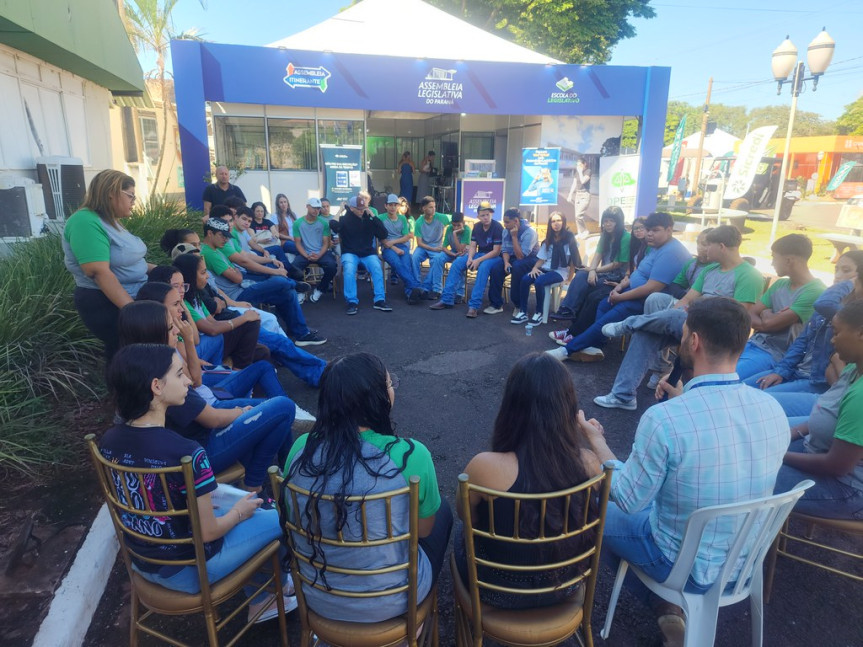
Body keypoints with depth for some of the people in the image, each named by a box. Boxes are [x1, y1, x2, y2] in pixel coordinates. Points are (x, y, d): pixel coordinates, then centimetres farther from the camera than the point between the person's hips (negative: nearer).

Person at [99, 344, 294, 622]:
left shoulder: (108, 441, -9)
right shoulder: (187, 453, -33)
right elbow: (208, 532, -23)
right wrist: (238, 512, -2)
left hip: (143, 561, 7)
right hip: (187, 571, -7)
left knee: (239, 501, 25)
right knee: (279, 518, 10)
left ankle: (260, 601, 38)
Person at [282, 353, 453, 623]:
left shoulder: (301, 448, -15)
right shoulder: (410, 456, -26)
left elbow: (296, 519, 2)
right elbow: (424, 529, -9)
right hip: (388, 604, -4)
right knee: (442, 511, 22)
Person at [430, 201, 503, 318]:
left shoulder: (497, 227, -15)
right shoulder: (477, 227, 3)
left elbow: (496, 251, -19)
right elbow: (473, 246, 3)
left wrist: (478, 260, -27)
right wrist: (470, 258, -19)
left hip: (495, 257, -6)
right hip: (480, 254, 6)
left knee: (483, 267, -39)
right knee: (457, 263, -14)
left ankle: (474, 305, -41)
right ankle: (447, 299, -14)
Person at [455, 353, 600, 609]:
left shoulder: (485, 467, -34)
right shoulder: (588, 462, -23)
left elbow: (466, 515, -12)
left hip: (501, 593, -3)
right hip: (565, 587, 3)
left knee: (462, 534, 29)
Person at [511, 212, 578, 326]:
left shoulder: (569, 238, -5)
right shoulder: (548, 239, 13)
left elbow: (574, 261, -7)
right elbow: (542, 258, 13)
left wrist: (569, 279, -9)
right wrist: (535, 268, -8)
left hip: (561, 271, -6)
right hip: (546, 268, 6)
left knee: (539, 282, -33)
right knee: (525, 279, -21)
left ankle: (539, 314, -18)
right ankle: (523, 313, -18)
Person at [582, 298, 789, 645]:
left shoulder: (662, 419, -32)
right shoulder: (773, 408, -14)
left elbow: (629, 500, -18)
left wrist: (597, 441, -5)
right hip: (747, 562, 5)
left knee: (599, 512, 20)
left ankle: (664, 602, 26)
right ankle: (674, 604, 25)